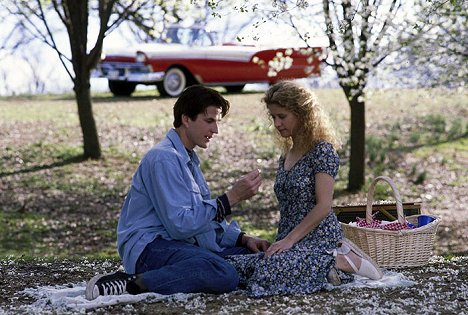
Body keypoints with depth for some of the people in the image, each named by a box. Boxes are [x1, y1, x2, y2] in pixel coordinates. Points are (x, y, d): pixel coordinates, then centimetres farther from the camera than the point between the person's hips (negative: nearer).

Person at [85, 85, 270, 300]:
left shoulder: (189, 160, 22)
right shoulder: (164, 158, -11)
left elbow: (207, 215, 24)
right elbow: (181, 224, -19)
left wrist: (243, 239, 7)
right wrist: (231, 198, -15)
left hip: (180, 246, 11)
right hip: (150, 248, -10)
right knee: (223, 274, -34)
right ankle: (133, 284, -26)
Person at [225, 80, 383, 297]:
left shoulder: (322, 150, -6)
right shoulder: (286, 156, 19)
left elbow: (323, 206, -14)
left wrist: (289, 239, -17)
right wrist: (280, 241, 8)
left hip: (318, 238, -9)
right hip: (290, 240, 9)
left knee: (270, 273, -35)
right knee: (234, 266, -17)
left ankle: (341, 263, -11)